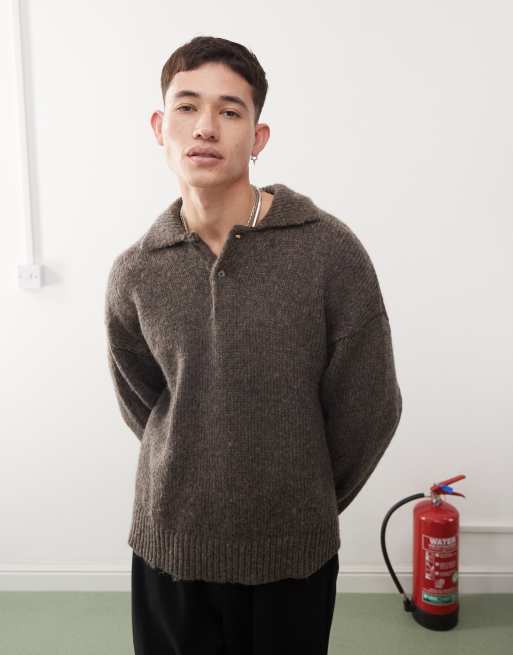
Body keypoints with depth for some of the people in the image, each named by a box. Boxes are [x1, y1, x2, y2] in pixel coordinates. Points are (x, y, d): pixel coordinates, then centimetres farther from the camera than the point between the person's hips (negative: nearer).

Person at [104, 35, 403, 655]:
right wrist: (199, 491, 10)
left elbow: (367, 410, -7)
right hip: (168, 547, 2)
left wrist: (309, 503, 5)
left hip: (293, 553, -1)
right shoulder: (134, 273, -7)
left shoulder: (331, 252, -15)